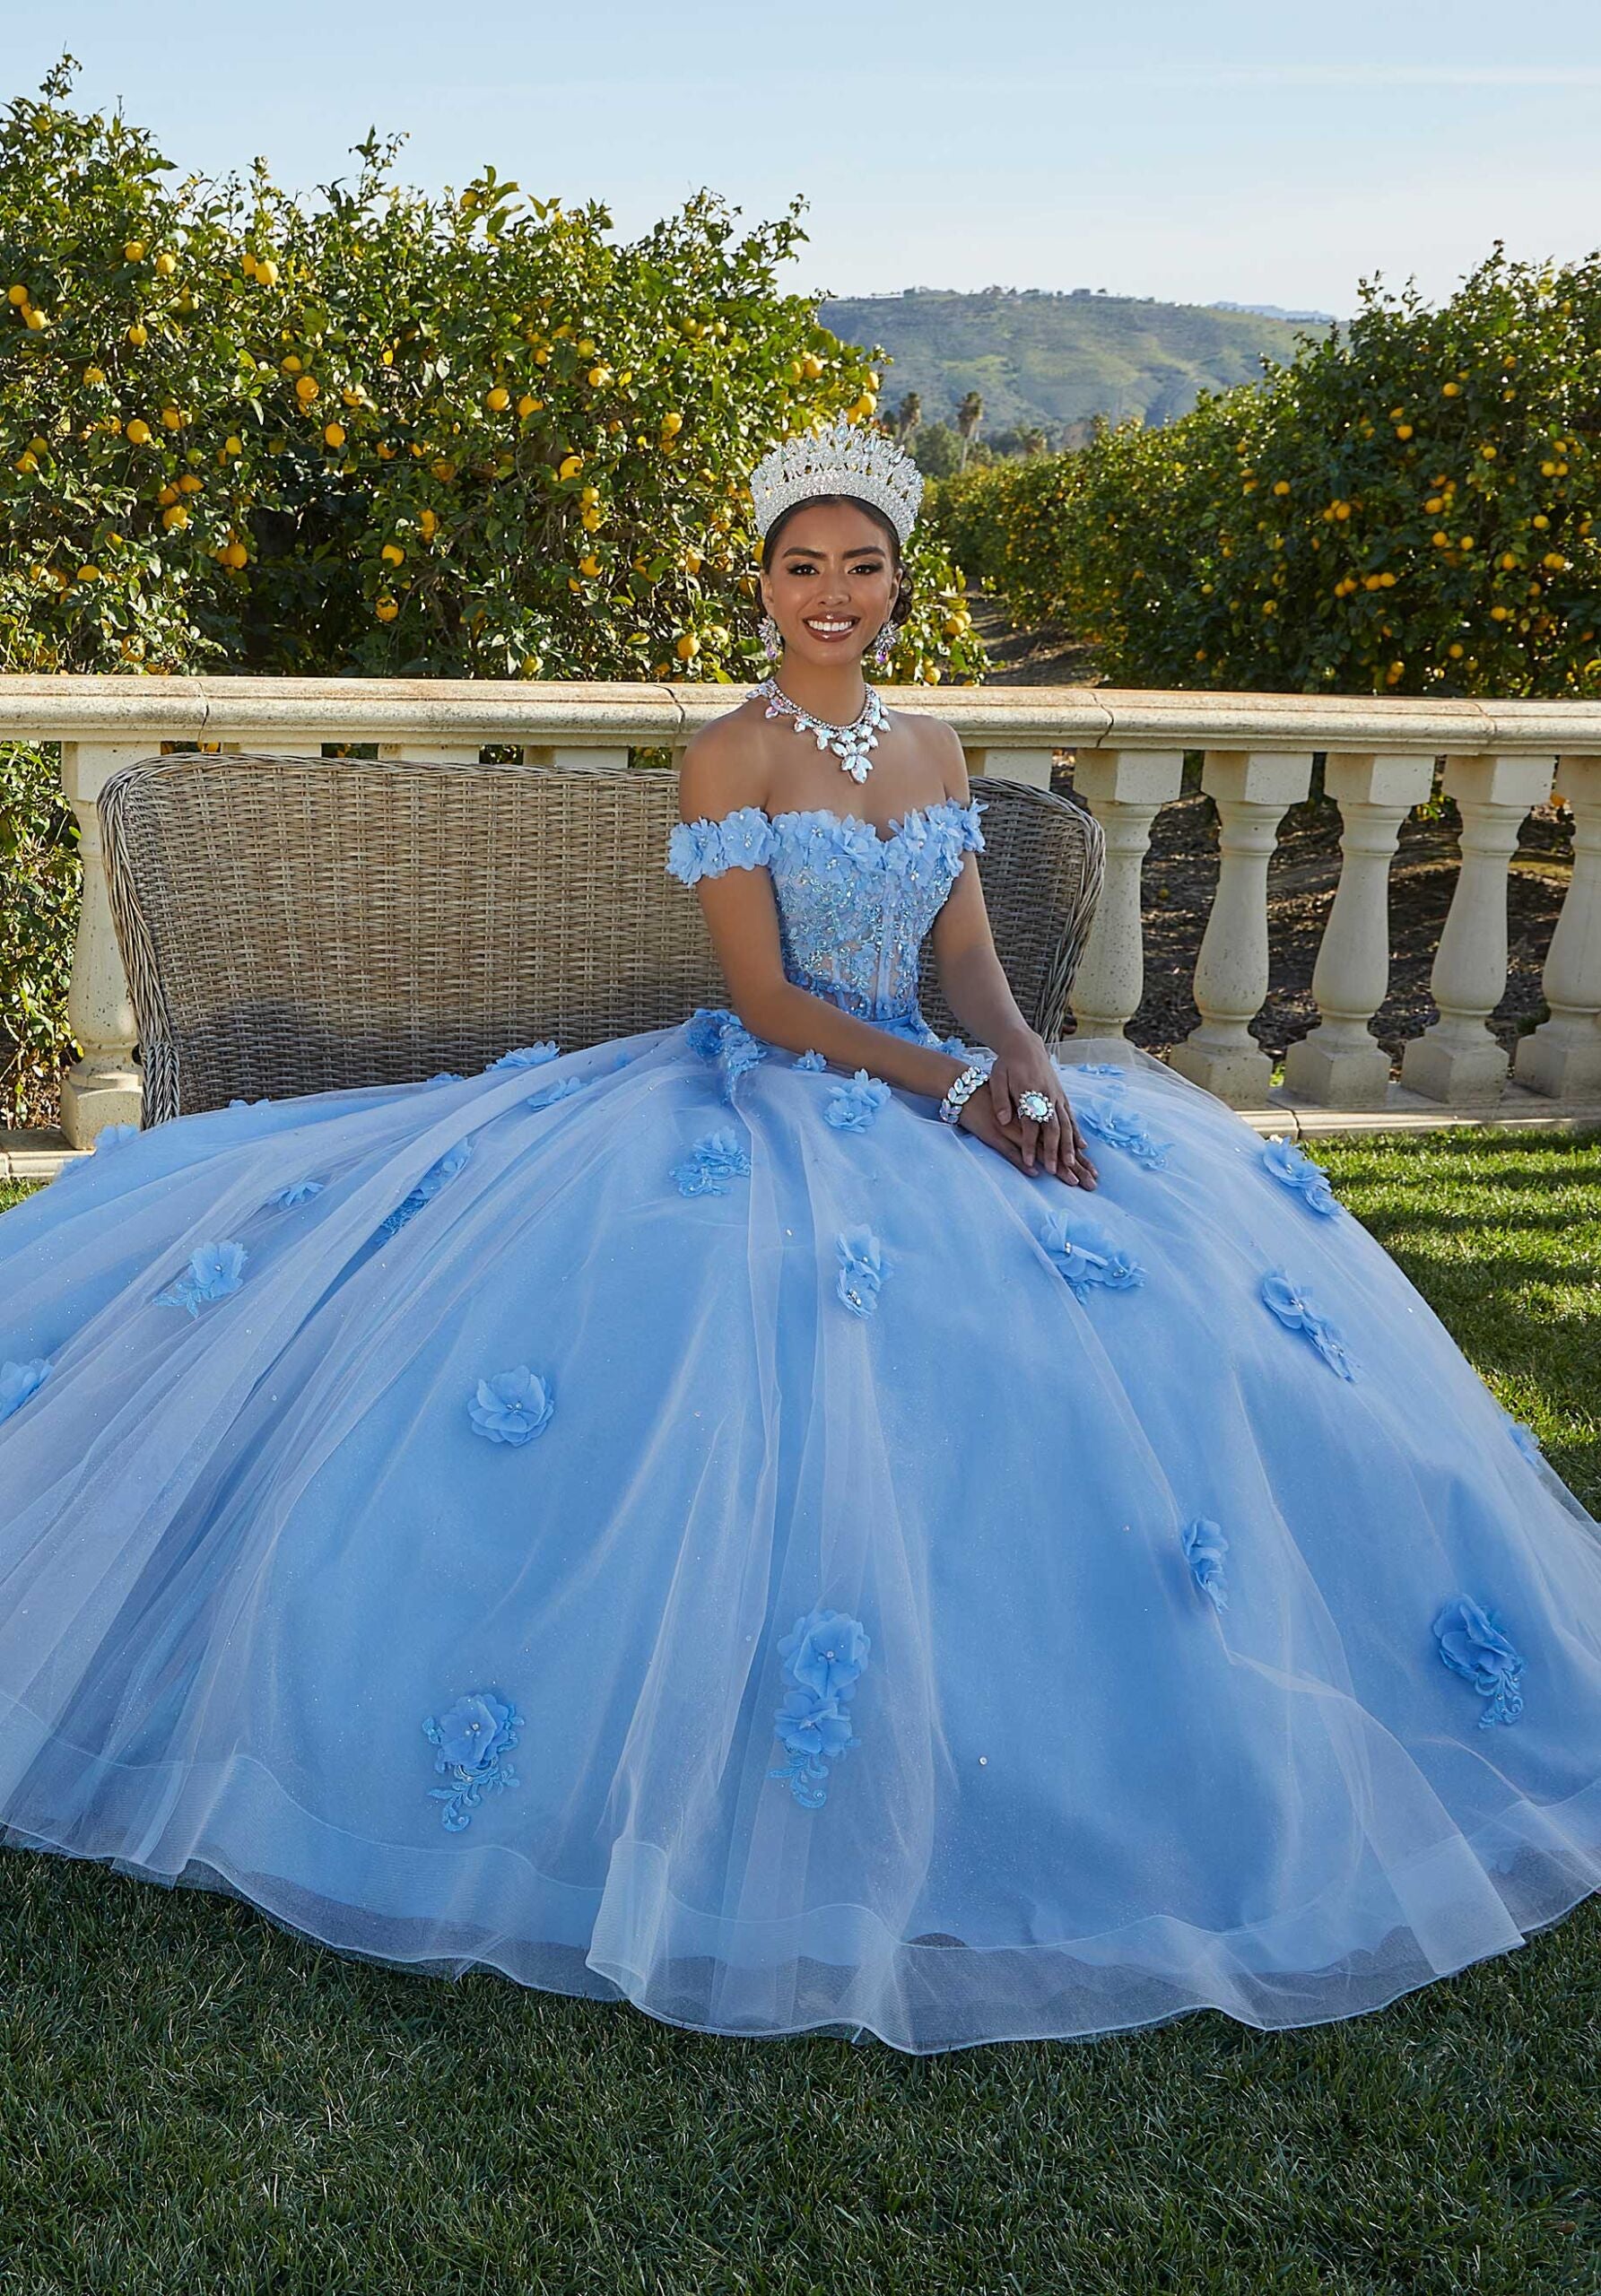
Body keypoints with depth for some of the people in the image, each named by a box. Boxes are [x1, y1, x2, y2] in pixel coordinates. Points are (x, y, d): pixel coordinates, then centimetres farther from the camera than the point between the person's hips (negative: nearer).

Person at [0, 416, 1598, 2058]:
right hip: (769, 1101, -6)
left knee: (1225, 1250, -6)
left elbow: (969, 959, 8)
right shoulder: (730, 754, -6)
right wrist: (955, 1084, -19)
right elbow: (768, 999, -13)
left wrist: (1028, 1065, -13)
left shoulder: (931, 747, 12)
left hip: (939, 1085, 6)